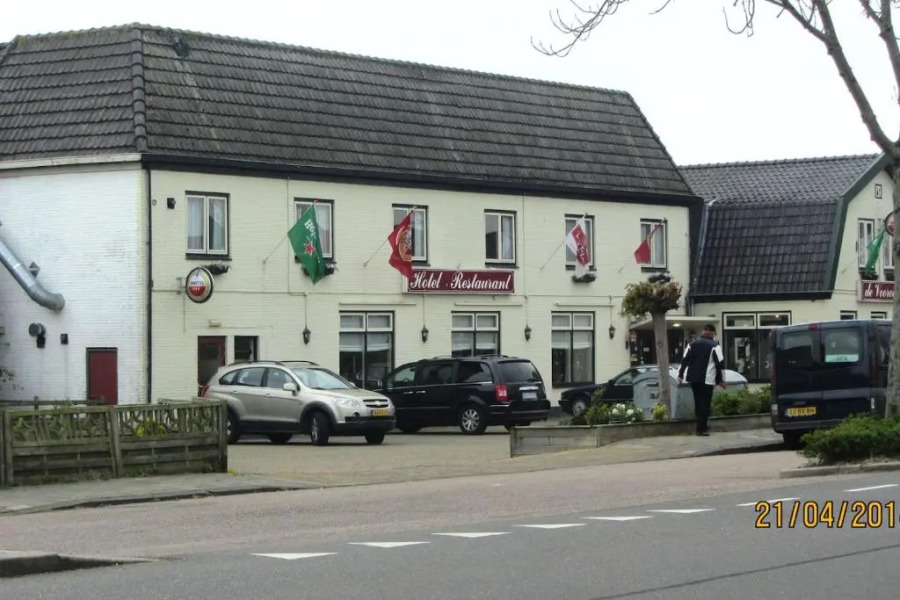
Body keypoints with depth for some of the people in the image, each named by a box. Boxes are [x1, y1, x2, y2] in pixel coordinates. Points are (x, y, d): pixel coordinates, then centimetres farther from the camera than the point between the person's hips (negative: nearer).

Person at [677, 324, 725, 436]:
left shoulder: (692, 344, 12)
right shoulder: (714, 346, -4)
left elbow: (684, 360, 9)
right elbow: (720, 363, -8)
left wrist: (680, 375, 12)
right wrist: (720, 380, -1)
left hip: (693, 378, 5)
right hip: (707, 379, -5)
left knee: (698, 402, 16)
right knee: (705, 403, -3)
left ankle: (702, 425, 24)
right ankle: (702, 429, -7)